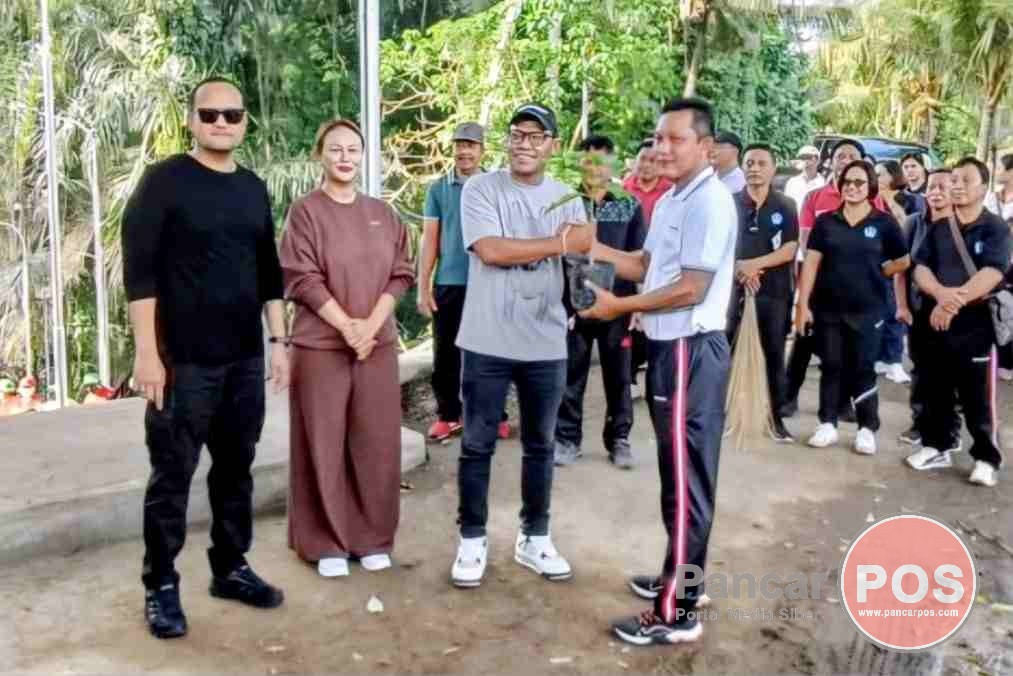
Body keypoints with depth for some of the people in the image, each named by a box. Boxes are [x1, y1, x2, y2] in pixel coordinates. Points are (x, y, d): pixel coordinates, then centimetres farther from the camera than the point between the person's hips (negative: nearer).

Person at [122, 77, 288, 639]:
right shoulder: (163, 181, -6)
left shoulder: (253, 188, 11)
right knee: (172, 475, 2)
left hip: (245, 358, 6)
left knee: (236, 468, 13)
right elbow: (139, 271, -11)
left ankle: (230, 568, 27)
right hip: (183, 360, -5)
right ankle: (160, 586, 16)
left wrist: (278, 342, 11)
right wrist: (147, 353, -16)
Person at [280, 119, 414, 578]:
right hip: (320, 345, -4)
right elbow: (303, 279, -10)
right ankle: (326, 543, 16)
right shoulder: (305, 211, -4)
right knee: (324, 445, 3)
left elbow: (400, 274, 5)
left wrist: (370, 324, -9)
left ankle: (374, 538, 22)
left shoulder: (382, 213, 9)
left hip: (378, 344, 4)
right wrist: (346, 326, -16)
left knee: (377, 443, 8)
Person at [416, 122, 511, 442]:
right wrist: (423, 287, -1)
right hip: (448, 284, 1)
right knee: (446, 354, 8)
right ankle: (447, 415, 19)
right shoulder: (438, 189, 4)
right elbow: (429, 240, 4)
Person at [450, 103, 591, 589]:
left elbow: (584, 241, -6)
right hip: (487, 342, -3)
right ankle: (472, 540, 22)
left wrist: (516, 247, -15)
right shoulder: (480, 189, -4)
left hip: (546, 344, 4)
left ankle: (534, 538, 29)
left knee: (540, 444, 14)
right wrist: (556, 243, -12)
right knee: (477, 445, 7)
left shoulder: (565, 197, 8)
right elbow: (489, 250, -18)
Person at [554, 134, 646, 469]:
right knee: (571, 377, 7)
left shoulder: (630, 207, 4)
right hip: (572, 304, 0)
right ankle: (567, 438, 19)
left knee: (618, 377, 9)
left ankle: (619, 438, 21)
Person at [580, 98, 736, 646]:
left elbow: (691, 290, -21)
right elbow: (645, 266, 19)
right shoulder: (671, 200, 15)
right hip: (670, 347, 10)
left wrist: (619, 307, -13)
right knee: (678, 471, 18)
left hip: (692, 350, -10)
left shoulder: (709, 201, -16)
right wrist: (588, 245, 8)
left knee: (685, 478, -4)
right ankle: (682, 578, 32)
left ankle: (677, 613, 4)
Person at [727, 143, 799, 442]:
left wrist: (753, 264, -16)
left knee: (774, 354, 6)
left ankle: (777, 416, 15)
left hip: (774, 290, 0)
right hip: (733, 286, 0)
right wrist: (740, 270, -16)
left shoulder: (786, 206, 4)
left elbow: (789, 249, -5)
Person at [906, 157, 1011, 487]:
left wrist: (954, 303, -23)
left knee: (978, 397, -2)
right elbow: (921, 268, 1)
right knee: (935, 390, 13)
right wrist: (941, 293, -20)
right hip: (935, 321, 5)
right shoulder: (938, 228, 10)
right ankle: (935, 446, 26)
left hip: (975, 324, -4)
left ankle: (986, 458, 8)